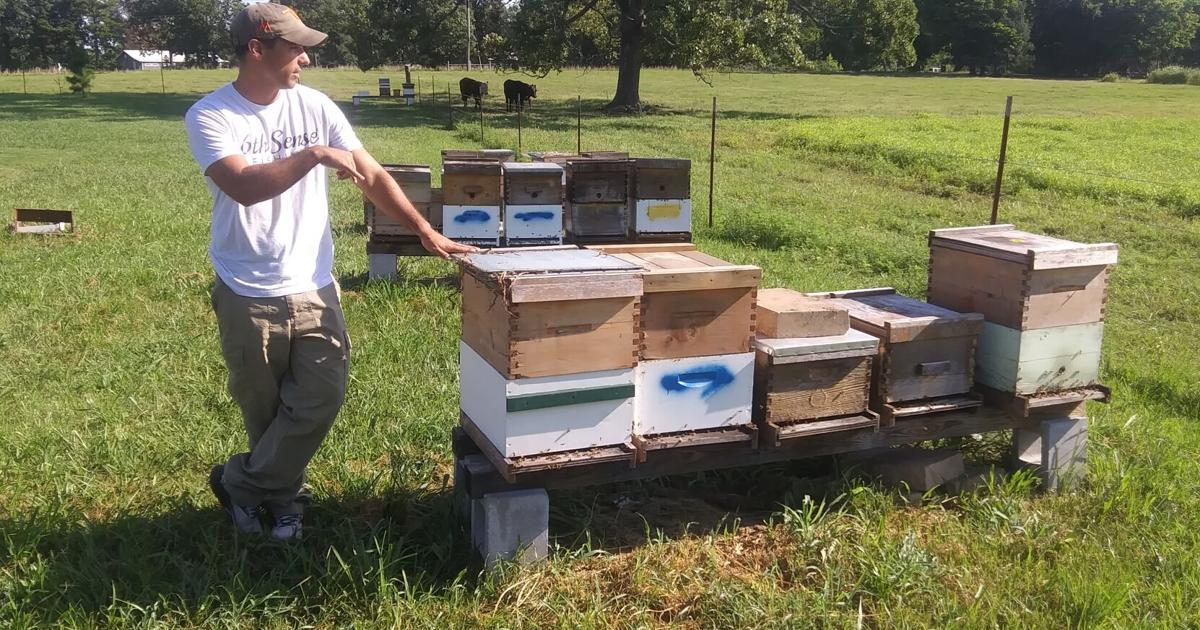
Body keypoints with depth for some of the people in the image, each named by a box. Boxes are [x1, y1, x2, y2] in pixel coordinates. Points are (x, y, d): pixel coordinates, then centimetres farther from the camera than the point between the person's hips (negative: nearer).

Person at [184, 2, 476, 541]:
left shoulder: (314, 107, 0)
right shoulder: (209, 116, -10)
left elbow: (373, 177, 3)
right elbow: (244, 186, -27)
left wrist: (425, 231, -2)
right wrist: (315, 155, -27)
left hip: (313, 290, 3)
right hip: (247, 296, -3)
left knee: (323, 396, -1)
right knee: (264, 412, 10)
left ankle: (242, 484, 18)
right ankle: (281, 498, 33)